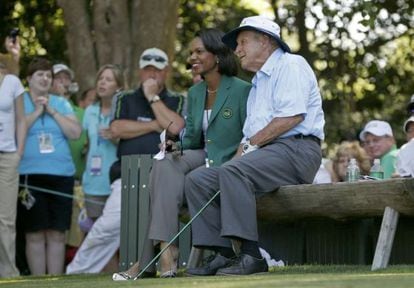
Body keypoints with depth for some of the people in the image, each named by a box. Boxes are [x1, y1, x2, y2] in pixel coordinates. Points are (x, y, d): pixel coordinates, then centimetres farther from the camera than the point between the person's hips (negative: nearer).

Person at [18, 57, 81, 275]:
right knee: (35, 234, -3)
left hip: (61, 174, 3)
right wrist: (36, 112, -7)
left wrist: (52, 112, -1)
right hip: (30, 175, -3)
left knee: (57, 233, 2)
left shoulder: (61, 104, 15)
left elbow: (75, 132, 3)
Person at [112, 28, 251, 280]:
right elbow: (192, 138, 14)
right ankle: (166, 251, -34)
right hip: (203, 159, 6)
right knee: (166, 164, -24)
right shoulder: (195, 93, 15)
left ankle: (149, 258, -28)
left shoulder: (241, 90, -6)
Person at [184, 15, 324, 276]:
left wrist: (252, 143, -10)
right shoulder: (258, 83, 30)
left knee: (235, 172, -34)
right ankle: (225, 253, -13)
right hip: (264, 155, 10)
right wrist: (241, 151, 5)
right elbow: (249, 135, 26)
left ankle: (249, 255, -38)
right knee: (198, 179, -4)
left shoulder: (290, 65, -1)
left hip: (297, 150, -10)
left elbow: (292, 116, -15)